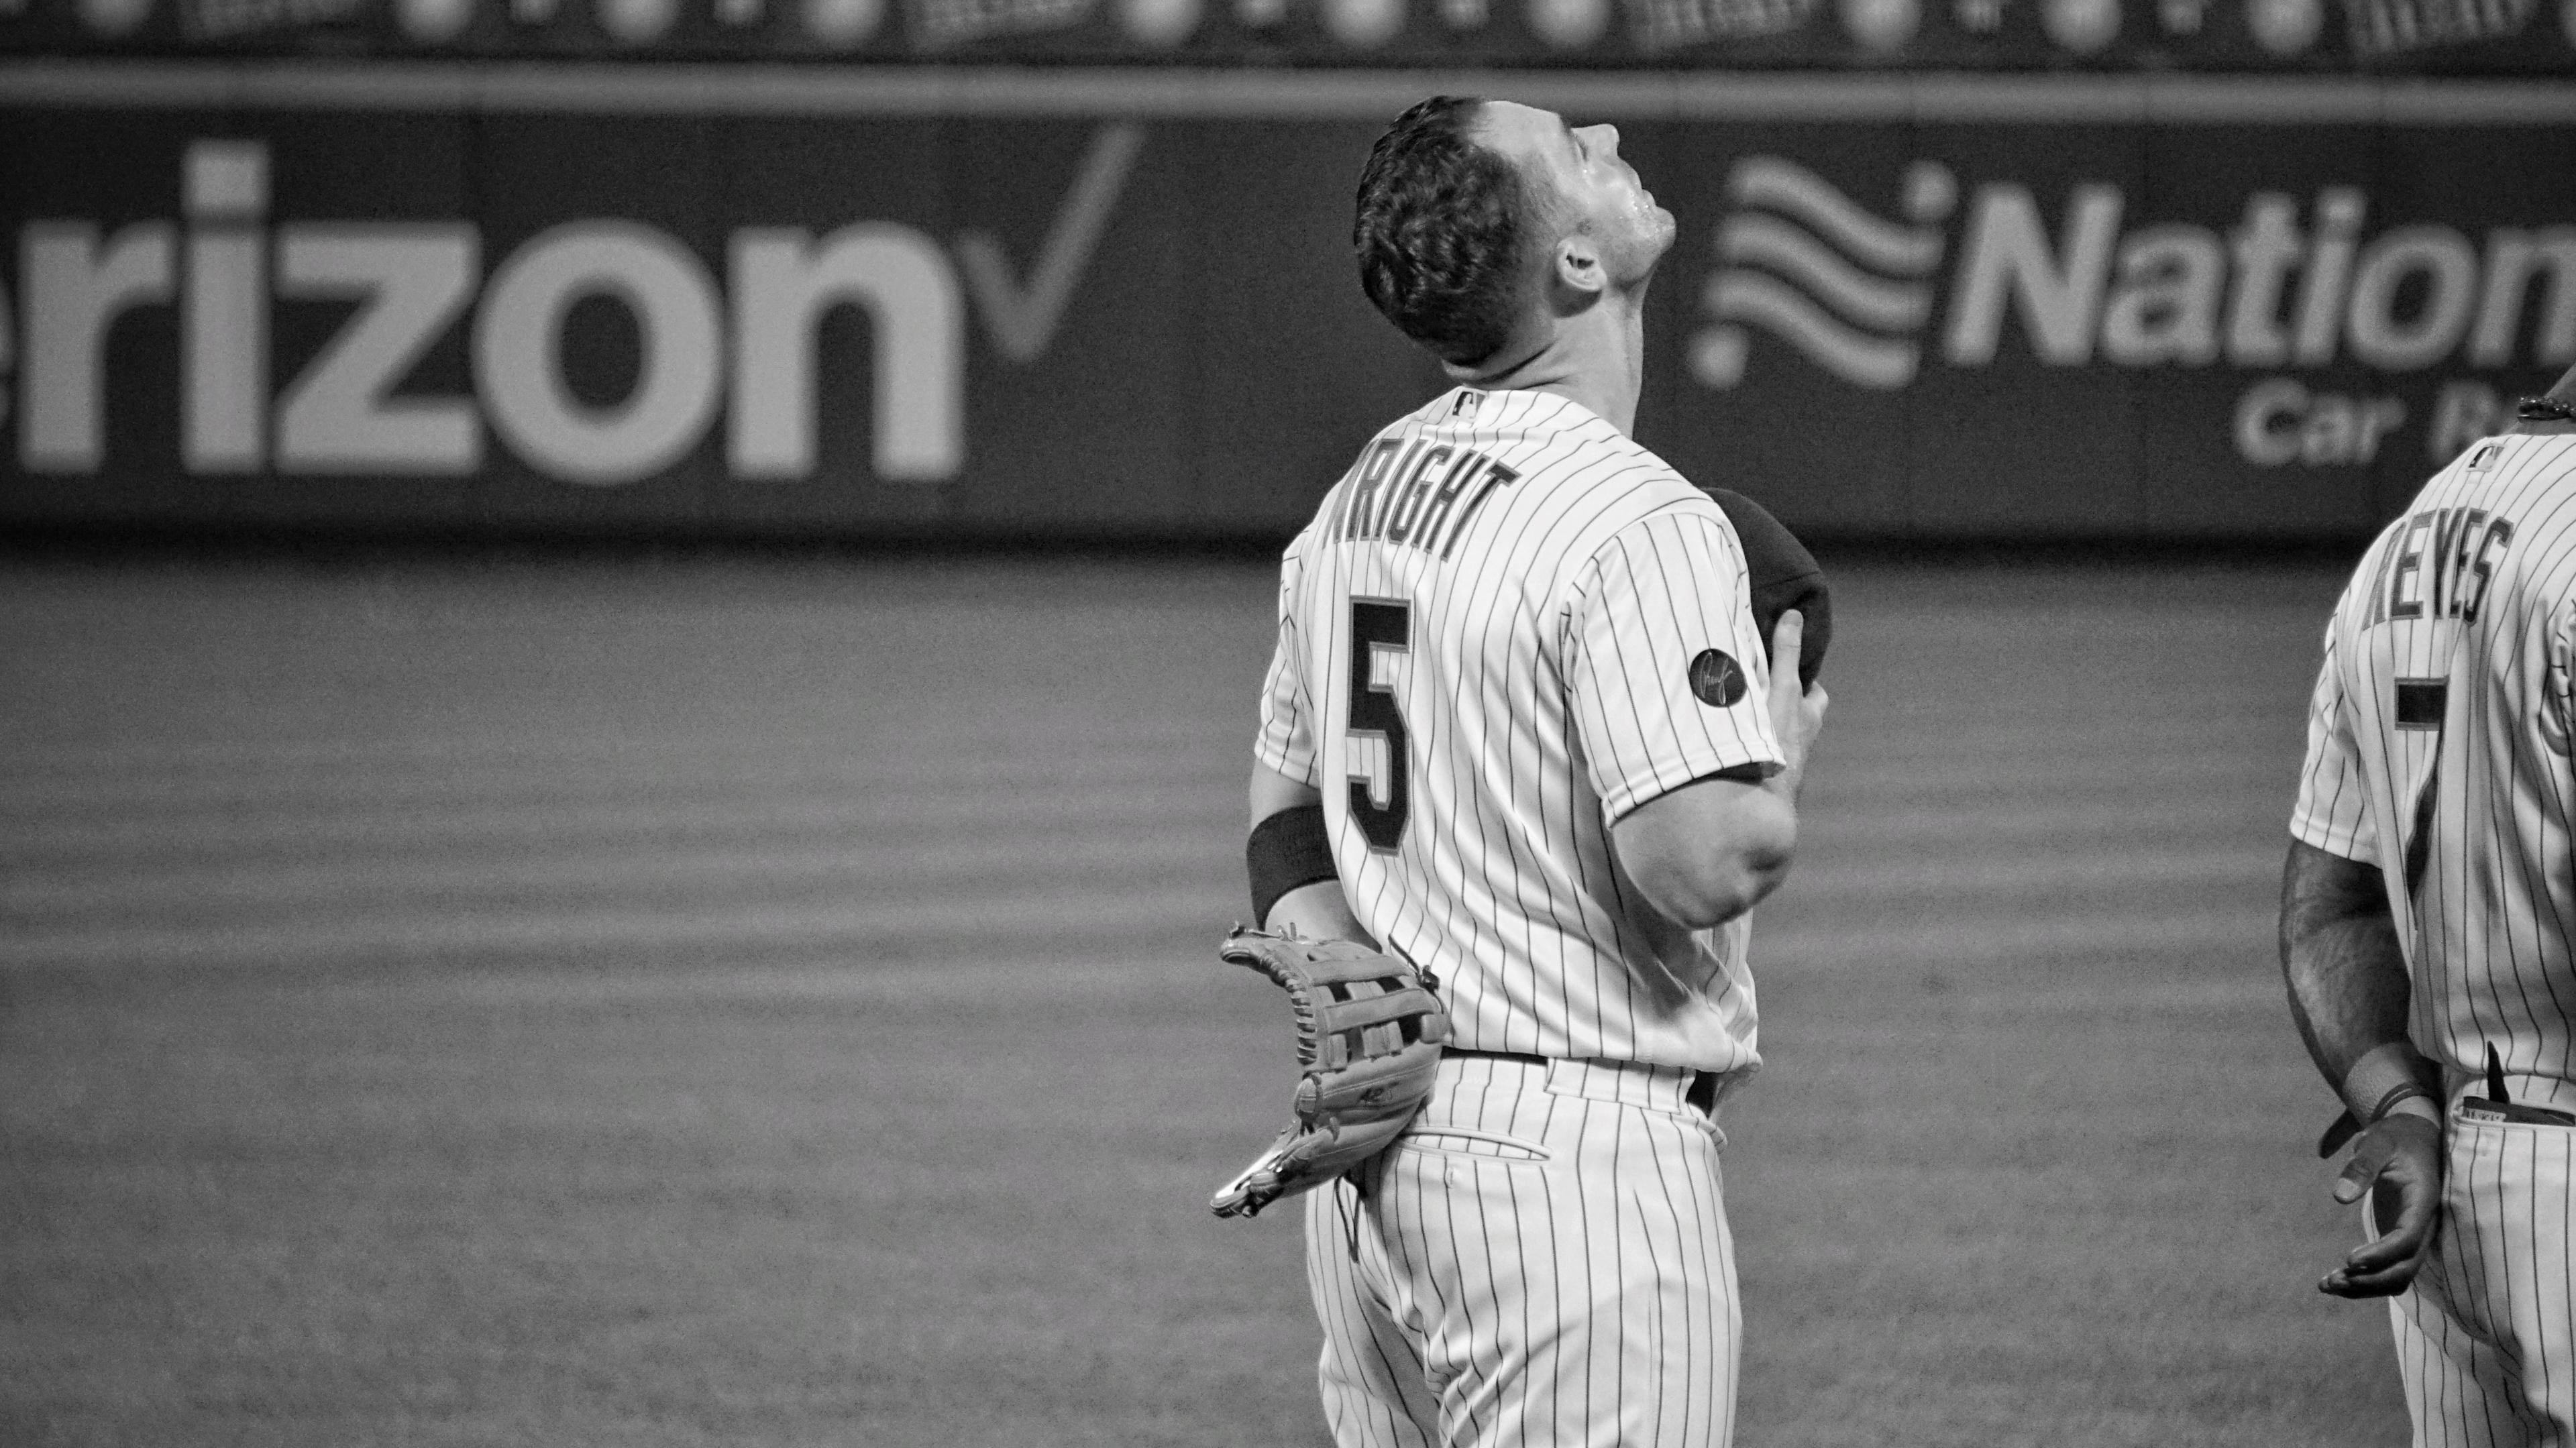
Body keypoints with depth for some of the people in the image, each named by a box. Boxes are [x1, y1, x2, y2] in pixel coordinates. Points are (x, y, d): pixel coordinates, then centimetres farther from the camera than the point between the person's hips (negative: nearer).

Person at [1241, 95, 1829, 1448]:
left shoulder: (1354, 498, 13)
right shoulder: (1638, 523, -15)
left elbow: (1284, 815, 19)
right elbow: (1703, 863, -23)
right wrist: (1784, 761, -3)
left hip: (1364, 1158, 9)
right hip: (1575, 1148, -9)